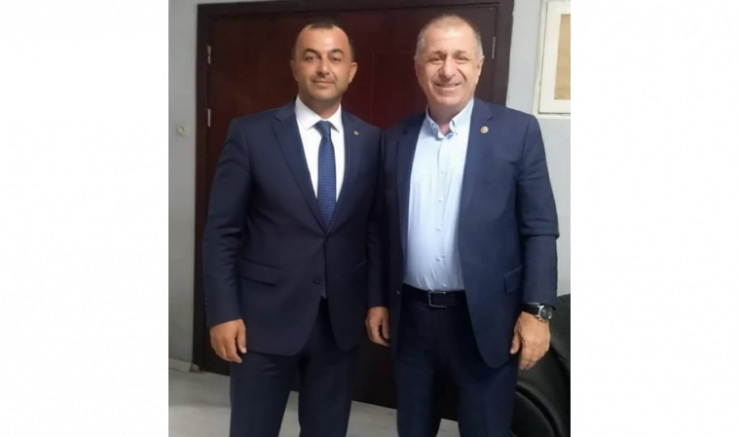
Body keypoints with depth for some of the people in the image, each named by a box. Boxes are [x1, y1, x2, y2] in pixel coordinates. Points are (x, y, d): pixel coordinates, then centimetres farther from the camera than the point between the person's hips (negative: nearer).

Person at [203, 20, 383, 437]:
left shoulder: (371, 141, 2)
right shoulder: (250, 133, -6)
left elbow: (376, 228, 7)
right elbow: (221, 231, -5)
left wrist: (377, 300, 4)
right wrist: (223, 312, -8)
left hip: (342, 318, 3)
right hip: (265, 316, -2)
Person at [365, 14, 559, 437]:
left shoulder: (517, 131, -5)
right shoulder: (396, 138, 4)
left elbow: (540, 229, -6)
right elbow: (387, 229, 9)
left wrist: (537, 310, -11)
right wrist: (378, 300, 9)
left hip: (485, 318, -3)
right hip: (412, 316, 3)